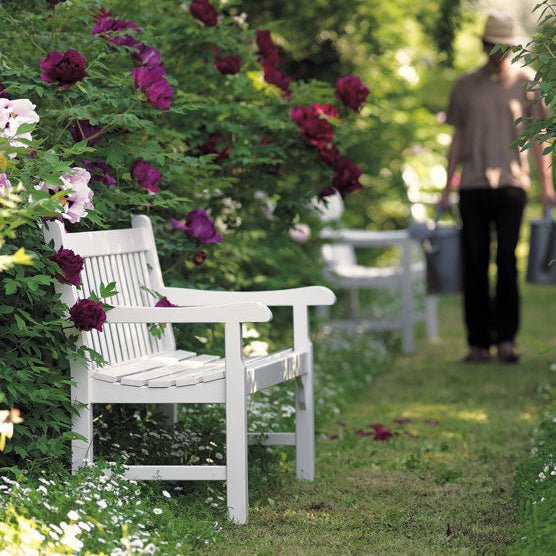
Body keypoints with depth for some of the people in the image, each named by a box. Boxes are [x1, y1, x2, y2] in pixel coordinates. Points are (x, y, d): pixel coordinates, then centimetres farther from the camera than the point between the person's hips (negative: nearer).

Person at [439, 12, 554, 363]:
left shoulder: (527, 81, 6)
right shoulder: (466, 86, 10)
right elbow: (458, 138, 14)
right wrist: (447, 188, 11)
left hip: (512, 183, -2)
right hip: (473, 185, 2)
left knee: (507, 259, -10)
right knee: (474, 263, 1)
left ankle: (506, 338, -3)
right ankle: (478, 342, 5)